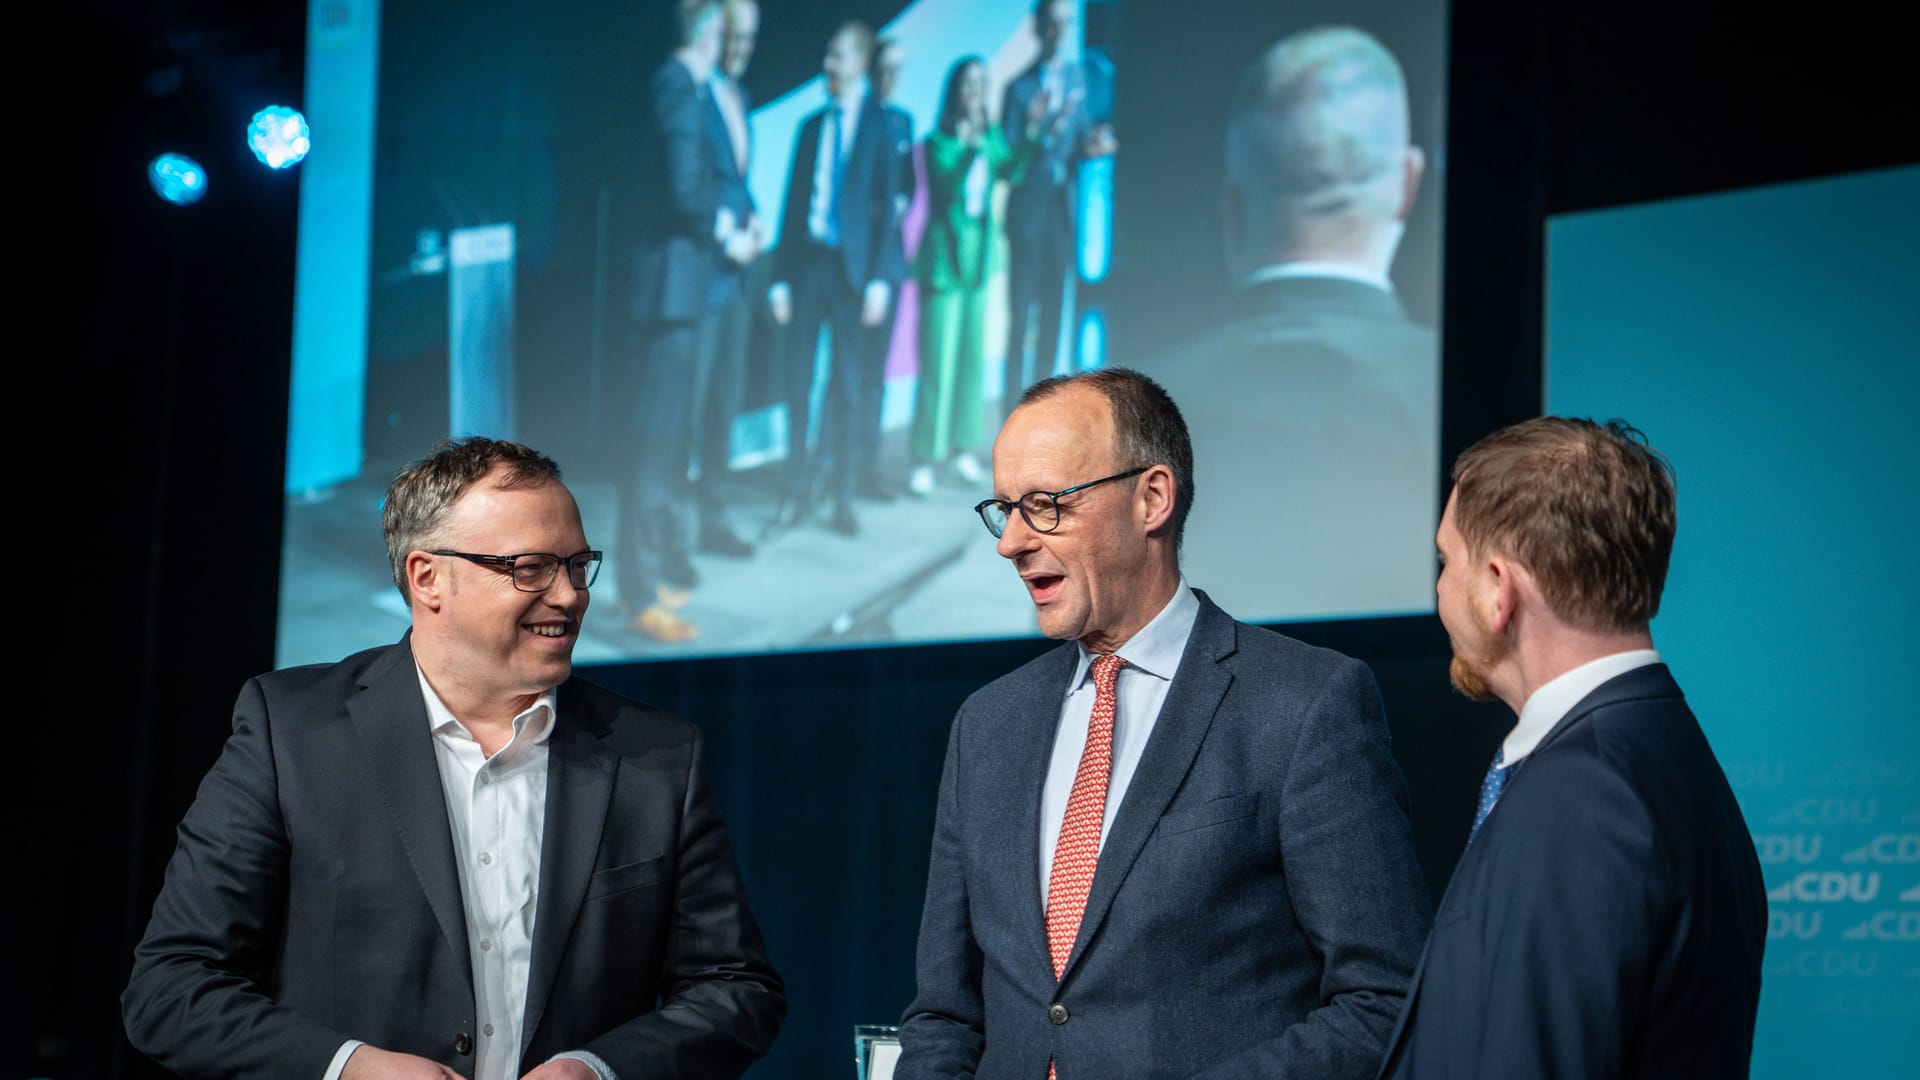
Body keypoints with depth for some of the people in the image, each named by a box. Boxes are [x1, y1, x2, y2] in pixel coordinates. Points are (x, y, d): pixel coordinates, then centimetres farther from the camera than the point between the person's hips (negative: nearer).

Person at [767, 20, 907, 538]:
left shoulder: (879, 123, 1)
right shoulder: (812, 126, 12)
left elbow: (886, 203, -3)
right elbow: (793, 201, 11)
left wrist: (879, 279, -11)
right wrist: (781, 277, 4)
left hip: (852, 263, -3)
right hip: (807, 260, 3)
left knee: (847, 385, 1)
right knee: (799, 382, 2)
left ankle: (841, 496, 7)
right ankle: (798, 491, 8)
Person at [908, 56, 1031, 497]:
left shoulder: (991, 138, 6)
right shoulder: (939, 142, -7)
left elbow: (1011, 172, -11)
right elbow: (947, 182, -22)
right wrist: (966, 146, -33)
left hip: (980, 252, 5)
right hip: (944, 254, -5)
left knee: (973, 354, 9)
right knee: (938, 361, -7)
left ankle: (960, 448, 18)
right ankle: (925, 458, -3)